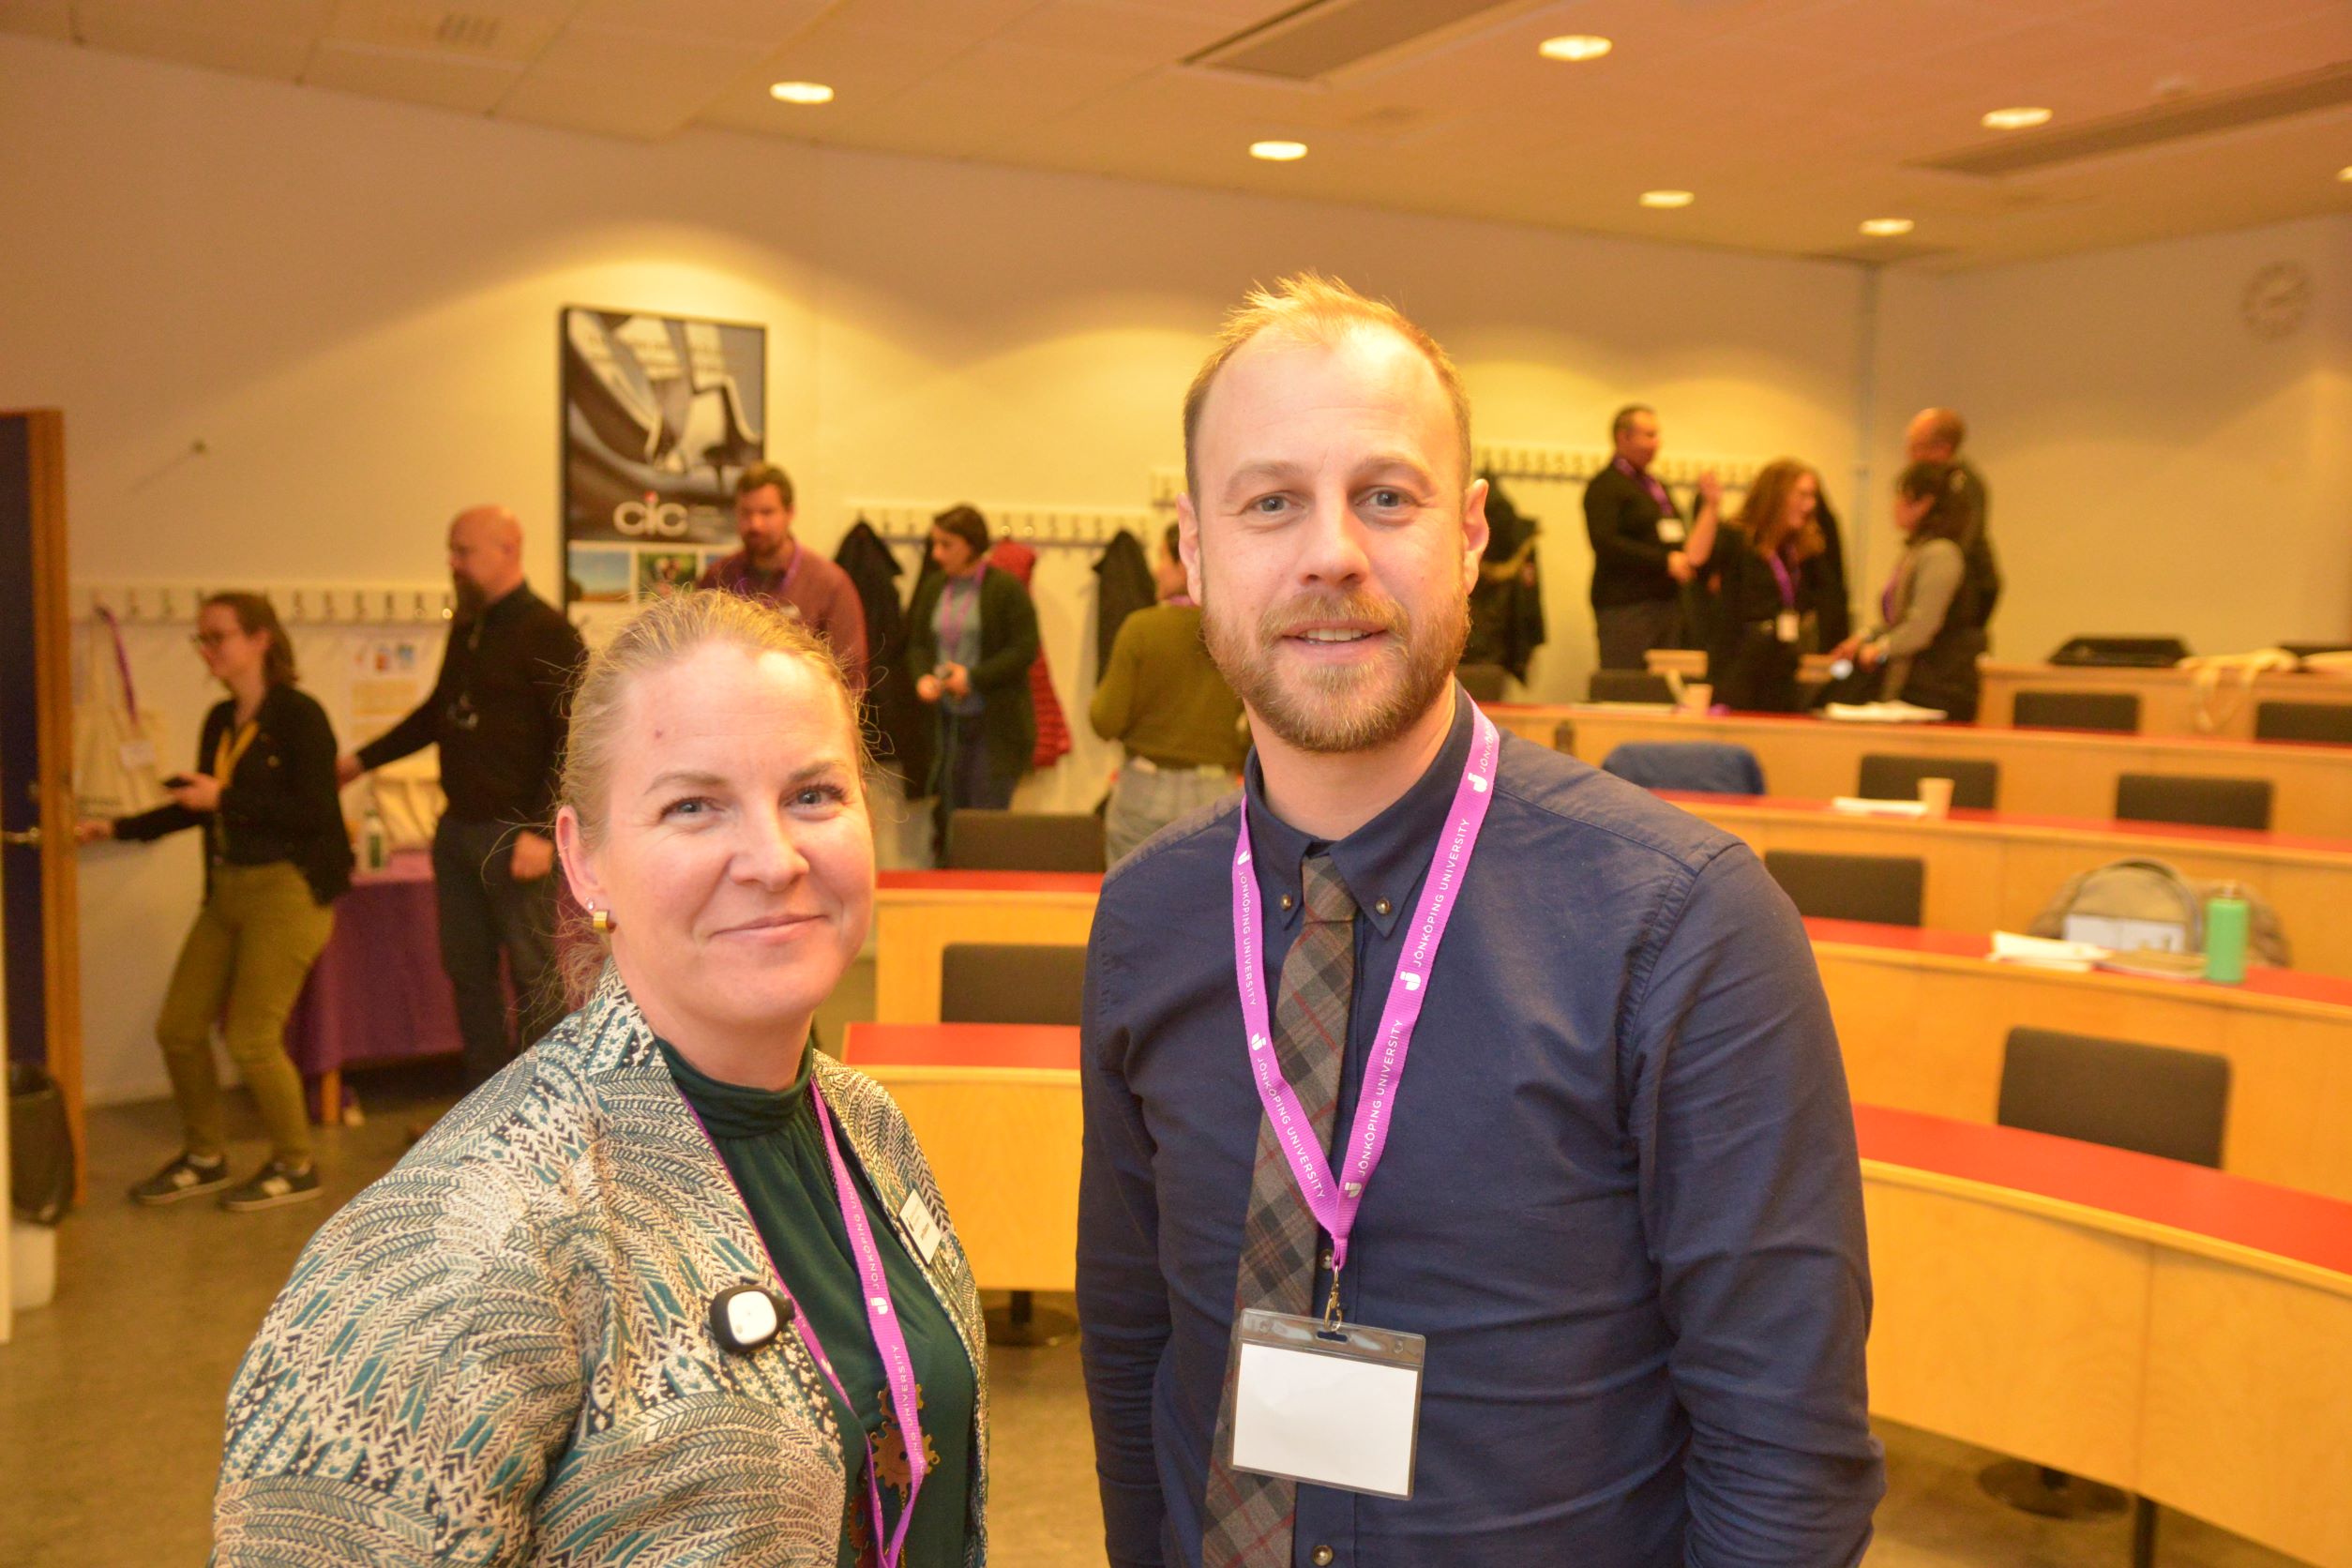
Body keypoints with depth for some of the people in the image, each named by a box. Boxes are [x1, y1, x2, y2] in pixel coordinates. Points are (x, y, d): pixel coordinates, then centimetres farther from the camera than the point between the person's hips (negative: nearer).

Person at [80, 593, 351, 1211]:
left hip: (288, 888, -8)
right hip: (227, 888, 8)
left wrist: (224, 798, -19)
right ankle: (205, 1156, 29)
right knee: (178, 1027, 9)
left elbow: (315, 811, -19)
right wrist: (117, 828, 17)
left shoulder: (298, 714, -11)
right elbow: (199, 808, 21)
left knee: (251, 1038, -7)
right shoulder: (220, 721, 11)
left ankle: (295, 1167, 13)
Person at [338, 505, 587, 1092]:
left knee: (536, 977, -1)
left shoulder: (547, 632, -12)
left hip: (515, 834, -8)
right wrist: (362, 759, 26)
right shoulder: (467, 626, 13)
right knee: (468, 972, 13)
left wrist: (543, 831, -23)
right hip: (459, 826, 8)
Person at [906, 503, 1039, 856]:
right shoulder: (933, 588, 11)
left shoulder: (1007, 589, -7)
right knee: (948, 820, 9)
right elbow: (917, 644, 15)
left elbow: (1025, 649, -11)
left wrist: (973, 678, -17)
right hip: (946, 720, 6)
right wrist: (922, 677, -6)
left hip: (994, 725, -5)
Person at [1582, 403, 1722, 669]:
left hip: (1668, 604, 8)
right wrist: (1665, 561, -19)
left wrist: (1709, 507, 11)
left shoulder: (1657, 485, 22)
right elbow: (1604, 542, -18)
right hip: (1625, 607, -8)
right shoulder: (1605, 486, -5)